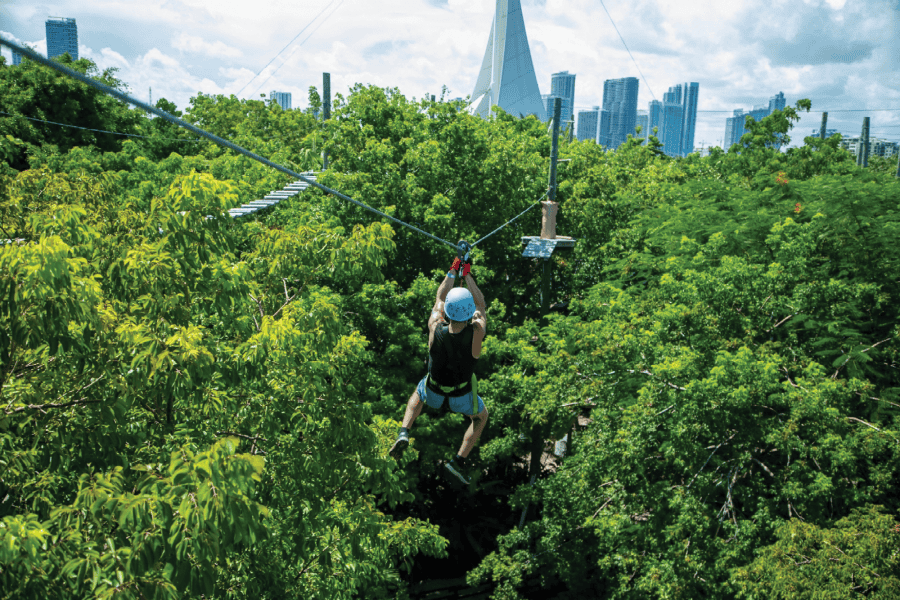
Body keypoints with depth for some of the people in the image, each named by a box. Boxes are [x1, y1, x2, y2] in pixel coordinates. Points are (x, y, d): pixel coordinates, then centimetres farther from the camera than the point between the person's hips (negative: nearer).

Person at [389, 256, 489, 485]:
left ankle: (404, 434, 14)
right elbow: (480, 304, -14)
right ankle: (458, 461, 14)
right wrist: (467, 274, -7)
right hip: (462, 393, -2)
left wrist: (453, 271, -1)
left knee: (418, 394, 37)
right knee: (481, 417, 29)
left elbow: (440, 298, -10)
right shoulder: (476, 332, -34)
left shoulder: (435, 329, -30)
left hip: (434, 390, 2)